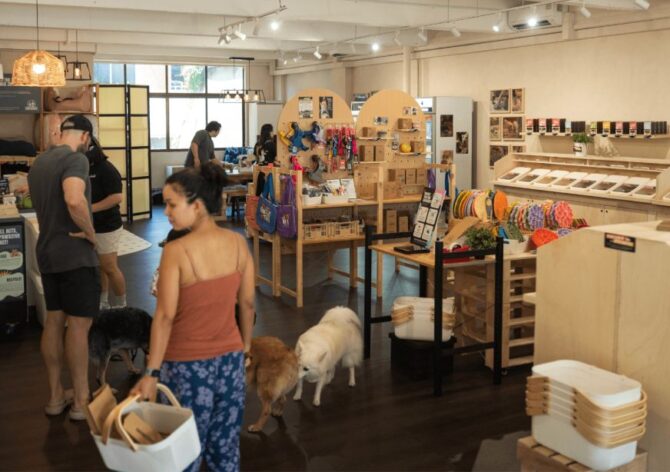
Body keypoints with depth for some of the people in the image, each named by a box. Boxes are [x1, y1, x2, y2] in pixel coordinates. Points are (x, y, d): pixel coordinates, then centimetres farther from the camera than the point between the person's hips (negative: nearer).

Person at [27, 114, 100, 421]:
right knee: (78, 325, -3)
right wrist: (90, 232, -19)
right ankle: (81, 401, 4)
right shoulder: (75, 159, -15)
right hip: (75, 255, -9)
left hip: (47, 252, 9)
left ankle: (55, 396, 21)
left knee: (53, 321, 13)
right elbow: (74, 200, -32)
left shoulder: (39, 162, 14)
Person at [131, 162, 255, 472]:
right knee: (225, 445, 18)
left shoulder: (176, 251, -20)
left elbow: (165, 317, -19)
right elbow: (247, 303, 3)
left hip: (188, 364, -4)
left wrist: (151, 373, -13)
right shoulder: (238, 243, -5)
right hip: (230, 359, 4)